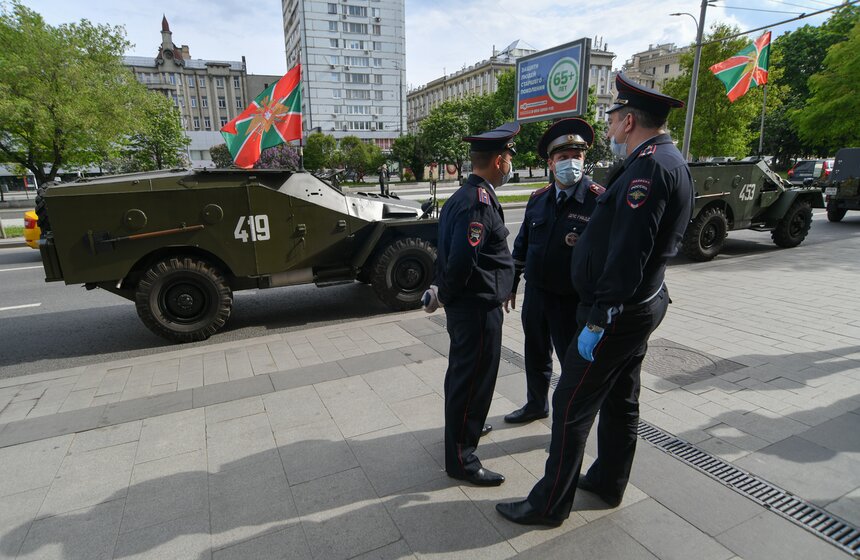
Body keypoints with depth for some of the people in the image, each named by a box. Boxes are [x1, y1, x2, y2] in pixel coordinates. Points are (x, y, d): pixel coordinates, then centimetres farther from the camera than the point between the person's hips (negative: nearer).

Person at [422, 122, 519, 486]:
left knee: (464, 371, 26)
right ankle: (461, 459, 19)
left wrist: (444, 293, 11)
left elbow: (452, 251, 13)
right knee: (472, 377, 2)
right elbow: (462, 260, -30)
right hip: (477, 307, -10)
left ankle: (465, 425, 48)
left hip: (466, 304, 10)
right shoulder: (479, 201, -23)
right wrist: (445, 295, -13)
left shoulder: (464, 195, 10)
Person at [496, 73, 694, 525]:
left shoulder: (648, 167, -22)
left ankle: (549, 505, 16)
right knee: (620, 401, 20)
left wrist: (598, 321, -24)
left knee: (571, 407, 1)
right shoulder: (668, 162, 11)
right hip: (640, 306, 10)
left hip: (618, 311, -10)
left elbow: (627, 256, -27)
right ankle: (608, 483, 39)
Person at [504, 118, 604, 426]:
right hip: (535, 293, 5)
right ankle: (536, 405, 44)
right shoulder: (538, 199, 4)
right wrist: (510, 285, 13)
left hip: (573, 300, -5)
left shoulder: (598, 200, -12)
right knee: (536, 356, 21)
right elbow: (521, 245, 11)